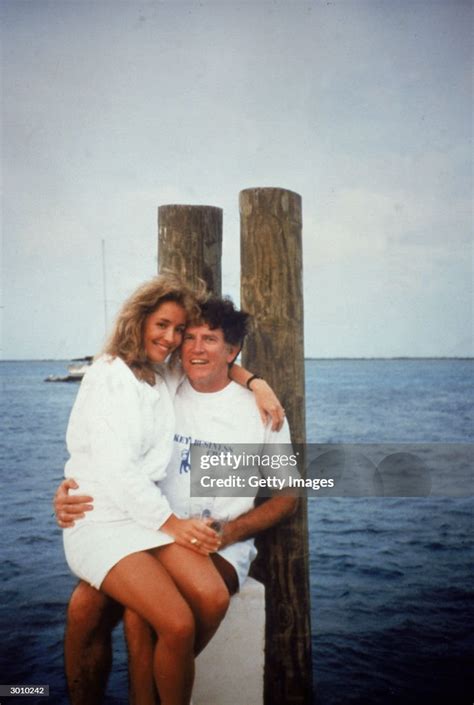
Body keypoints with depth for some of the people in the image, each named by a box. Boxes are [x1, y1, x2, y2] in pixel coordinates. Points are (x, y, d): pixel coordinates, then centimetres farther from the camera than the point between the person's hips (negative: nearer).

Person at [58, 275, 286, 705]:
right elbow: (114, 467, -14)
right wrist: (171, 523, -13)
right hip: (101, 520, -6)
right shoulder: (109, 376, -7)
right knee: (178, 623, -25)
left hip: (151, 510, 6)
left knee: (214, 598, -19)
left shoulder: (167, 377, 13)